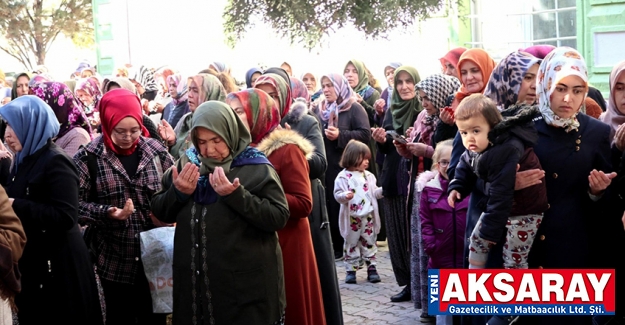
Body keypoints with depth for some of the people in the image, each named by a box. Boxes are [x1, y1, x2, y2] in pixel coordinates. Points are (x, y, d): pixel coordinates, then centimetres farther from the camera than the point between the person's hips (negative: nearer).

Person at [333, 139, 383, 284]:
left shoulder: (369, 176, 9)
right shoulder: (343, 177, -9)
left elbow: (374, 193, 13)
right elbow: (337, 194, -14)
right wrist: (345, 196, -33)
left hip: (368, 217, 4)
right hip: (352, 218, -4)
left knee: (369, 243, 10)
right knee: (351, 244, 6)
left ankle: (371, 268, 17)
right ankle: (351, 270, 14)